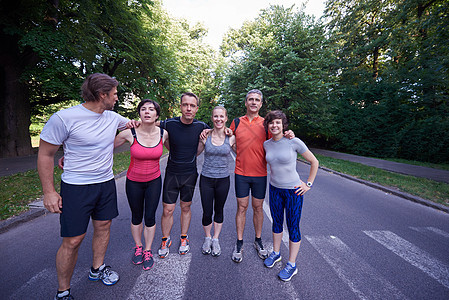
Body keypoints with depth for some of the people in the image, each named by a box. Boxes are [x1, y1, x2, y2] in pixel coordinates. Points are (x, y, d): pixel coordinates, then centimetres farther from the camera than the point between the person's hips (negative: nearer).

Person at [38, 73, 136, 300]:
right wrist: (48, 191, -9)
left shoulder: (113, 117, 1)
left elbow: (130, 123, 29)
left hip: (106, 183, 6)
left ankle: (97, 269, 41)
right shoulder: (64, 118, -16)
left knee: (103, 226, 17)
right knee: (73, 241, 2)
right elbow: (45, 155, -9)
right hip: (76, 187, -5)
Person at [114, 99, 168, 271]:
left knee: (150, 217, 7)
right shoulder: (129, 134, -18)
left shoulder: (163, 134, -11)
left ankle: (148, 251, 31)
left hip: (154, 181, 1)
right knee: (136, 217, 15)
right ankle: (138, 248, 40)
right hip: (134, 181, 0)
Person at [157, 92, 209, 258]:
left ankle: (184, 238, 38)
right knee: (167, 210, 5)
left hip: (190, 174, 1)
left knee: (186, 208, 15)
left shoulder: (201, 126, -7)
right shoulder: (169, 124, -11)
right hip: (172, 173, -1)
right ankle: (165, 240, 32)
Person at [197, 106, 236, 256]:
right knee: (207, 212, 8)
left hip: (223, 179, 0)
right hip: (206, 178, 0)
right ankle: (207, 238, 36)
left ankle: (216, 239, 37)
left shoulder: (231, 138, -5)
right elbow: (195, 153, 5)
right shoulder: (205, 136, -5)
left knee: (219, 210, 16)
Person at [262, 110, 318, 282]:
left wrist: (309, 184, -6)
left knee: (293, 227, 8)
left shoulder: (294, 142, -16)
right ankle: (276, 253, 41)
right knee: (276, 222, 19)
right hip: (275, 189, 5)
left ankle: (291, 265, 27)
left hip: (293, 190, -4)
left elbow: (314, 162, -6)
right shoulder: (266, 144, -2)